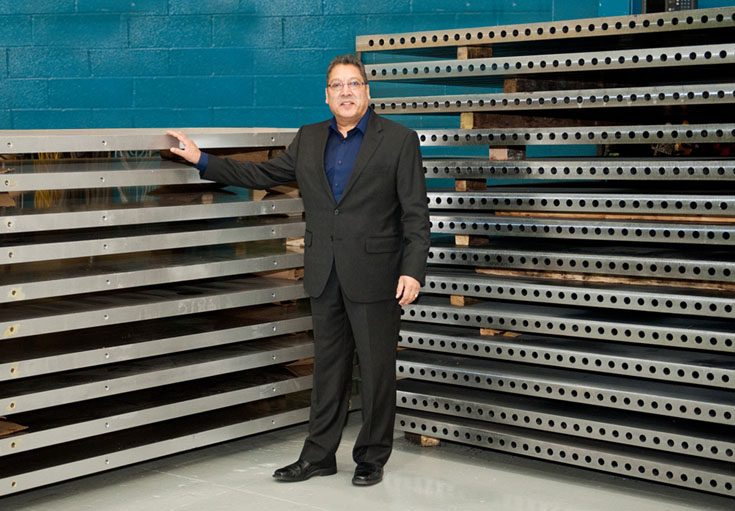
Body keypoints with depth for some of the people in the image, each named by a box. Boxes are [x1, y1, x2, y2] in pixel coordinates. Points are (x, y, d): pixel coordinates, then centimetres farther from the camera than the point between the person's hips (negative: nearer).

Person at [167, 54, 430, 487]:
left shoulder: (398, 140, -4)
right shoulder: (309, 139, 11)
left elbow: (416, 213, -7)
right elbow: (264, 174, 18)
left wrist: (413, 271, -15)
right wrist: (202, 161, 14)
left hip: (374, 277, -4)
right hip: (325, 277, 5)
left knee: (377, 370, 4)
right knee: (328, 367, 13)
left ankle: (372, 458, 18)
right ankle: (319, 455, 23)